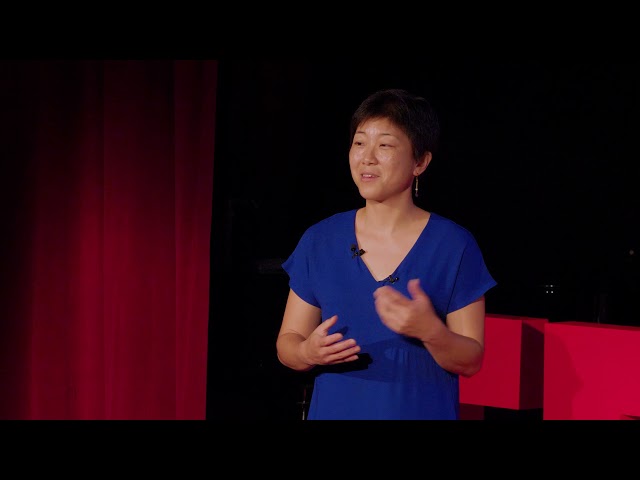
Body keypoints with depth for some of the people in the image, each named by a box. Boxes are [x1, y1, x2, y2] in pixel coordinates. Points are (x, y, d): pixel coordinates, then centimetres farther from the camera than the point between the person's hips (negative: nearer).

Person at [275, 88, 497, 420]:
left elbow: (471, 361, -8)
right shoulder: (320, 240, -2)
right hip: (333, 411, 2)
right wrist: (309, 352, -18)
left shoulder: (454, 246, -8)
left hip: (422, 411, -2)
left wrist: (430, 331, -26)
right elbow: (286, 343, 2)